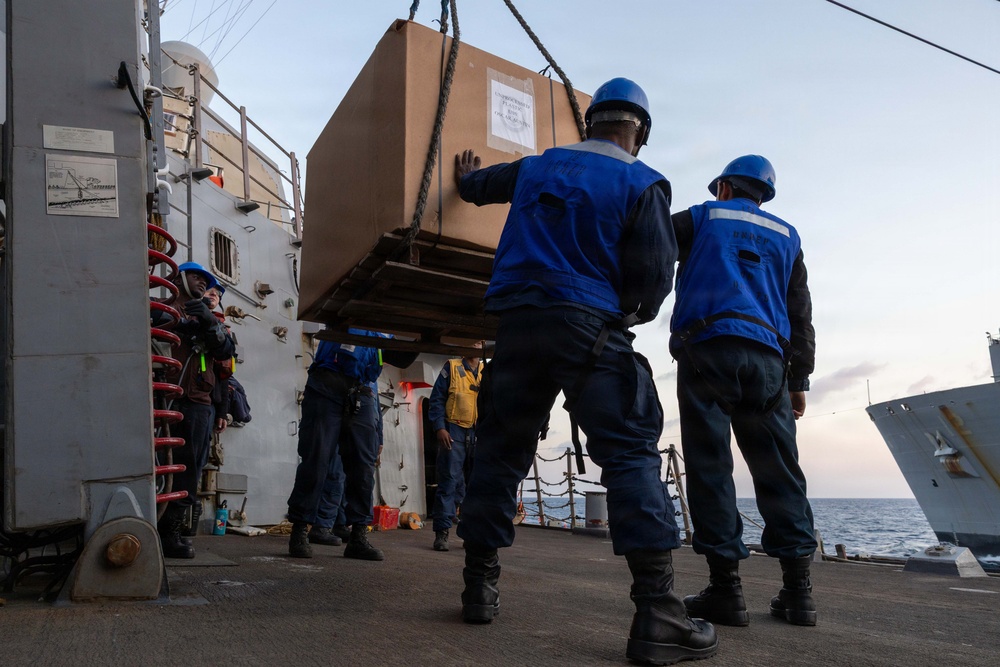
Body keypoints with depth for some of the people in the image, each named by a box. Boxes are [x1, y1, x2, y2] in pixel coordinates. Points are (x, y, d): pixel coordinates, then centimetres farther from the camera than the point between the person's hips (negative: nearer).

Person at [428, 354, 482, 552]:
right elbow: (436, 400, 0)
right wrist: (439, 428, -12)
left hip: (479, 436, 4)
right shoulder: (452, 367, 5)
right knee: (449, 480, -7)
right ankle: (441, 532, -2)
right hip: (454, 432, -4)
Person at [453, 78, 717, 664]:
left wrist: (467, 176, 59)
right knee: (632, 453, -5)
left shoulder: (536, 166, 18)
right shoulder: (643, 184, 3)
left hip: (517, 323, 5)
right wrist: (632, 313, 16)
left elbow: (475, 186, 34)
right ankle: (657, 612, -13)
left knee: (501, 451, 12)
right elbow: (656, 275, -5)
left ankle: (480, 587, 19)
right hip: (589, 327, -5)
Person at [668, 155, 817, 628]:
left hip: (707, 348, -3)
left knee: (710, 466, -4)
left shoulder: (704, 217, 15)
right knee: (777, 470, 6)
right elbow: (801, 314, 18)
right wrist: (799, 379, 18)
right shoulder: (785, 236, 24)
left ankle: (726, 586, -6)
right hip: (767, 358, 4)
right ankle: (798, 589, 4)